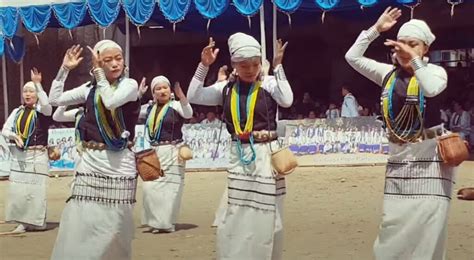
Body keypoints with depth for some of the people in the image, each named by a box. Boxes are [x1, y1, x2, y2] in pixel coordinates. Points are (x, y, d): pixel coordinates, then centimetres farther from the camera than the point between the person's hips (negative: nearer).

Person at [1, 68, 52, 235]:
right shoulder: (17, 112, 10)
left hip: (37, 155, -5)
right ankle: (23, 223, 11)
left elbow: (46, 103, -27)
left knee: (36, 189, -4)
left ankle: (37, 222, 6)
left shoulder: (42, 110, -2)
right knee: (18, 189, 4)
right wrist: (14, 136, -14)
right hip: (18, 156, 5)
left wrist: (38, 84, -26)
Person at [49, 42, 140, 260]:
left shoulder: (130, 85, -3)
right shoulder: (90, 88, 9)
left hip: (119, 163, -3)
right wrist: (64, 69, 2)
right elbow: (55, 99, 8)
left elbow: (111, 101, -22)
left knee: (114, 224, 2)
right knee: (80, 221, -2)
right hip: (91, 162, 3)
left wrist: (99, 72, -12)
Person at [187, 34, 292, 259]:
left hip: (265, 154, -3)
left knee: (264, 213, 6)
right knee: (235, 214, 8)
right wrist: (204, 66, -6)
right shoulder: (227, 88, 5)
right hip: (238, 156, 3)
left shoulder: (269, 83, -5)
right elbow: (193, 96, -1)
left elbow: (287, 100, -23)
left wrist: (278, 67, -21)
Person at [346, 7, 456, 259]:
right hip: (399, 156, 4)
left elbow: (432, 89, -26)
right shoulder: (389, 73, 7)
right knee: (394, 223, 6)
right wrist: (376, 29, 1)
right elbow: (352, 57, 3)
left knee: (426, 224, -5)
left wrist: (414, 59, -25)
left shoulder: (435, 71, -3)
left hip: (429, 156, -4)